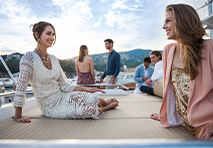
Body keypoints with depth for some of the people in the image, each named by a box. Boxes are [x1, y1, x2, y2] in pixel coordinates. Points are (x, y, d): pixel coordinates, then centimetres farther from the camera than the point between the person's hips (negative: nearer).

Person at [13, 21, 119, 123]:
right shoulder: (29, 57, -18)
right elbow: (21, 87, -19)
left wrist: (85, 89, -2)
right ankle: (106, 107, 17)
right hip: (50, 107, -5)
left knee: (95, 99, -12)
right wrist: (18, 116, -20)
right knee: (91, 110, -19)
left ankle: (107, 102, 26)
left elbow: (64, 86, 2)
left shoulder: (53, 59, 0)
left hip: (62, 97, 5)